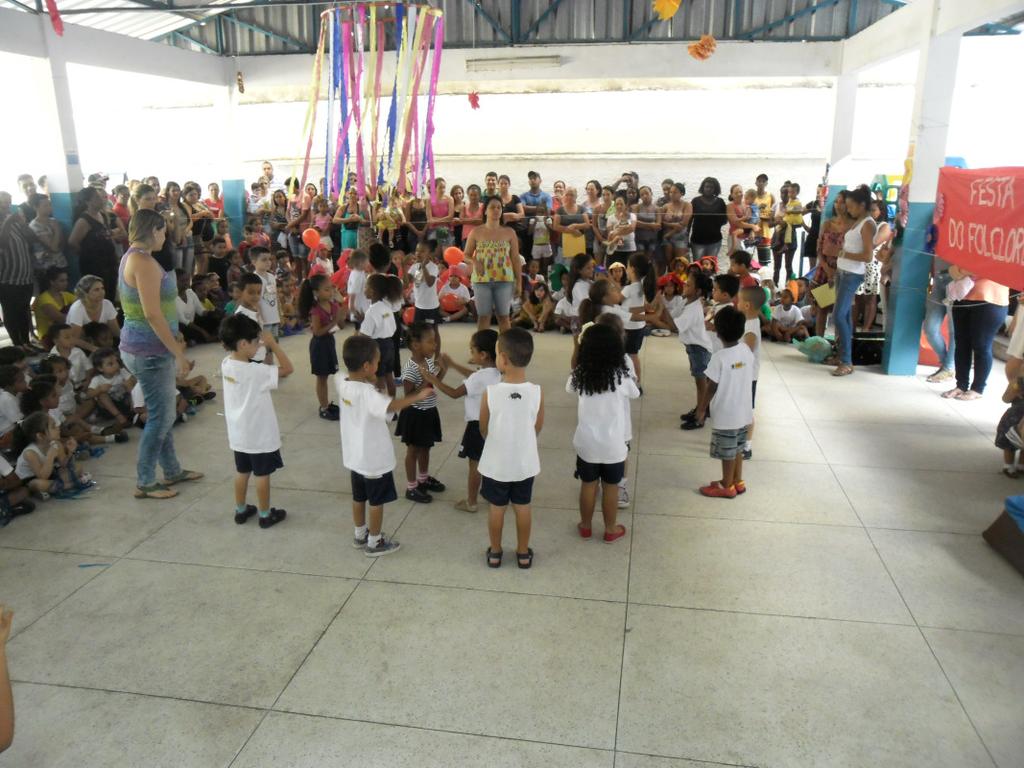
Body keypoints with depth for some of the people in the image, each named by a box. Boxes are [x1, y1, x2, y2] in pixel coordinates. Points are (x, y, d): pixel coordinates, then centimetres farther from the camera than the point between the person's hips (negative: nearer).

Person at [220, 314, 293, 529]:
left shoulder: (226, 364, -5)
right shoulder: (256, 371, -27)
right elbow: (288, 369, -23)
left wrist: (264, 346, 0)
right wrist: (273, 344, -19)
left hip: (239, 434, 7)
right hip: (260, 434, -7)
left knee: (242, 471, 19)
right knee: (262, 474, 7)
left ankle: (241, 510, 32)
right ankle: (265, 515, 20)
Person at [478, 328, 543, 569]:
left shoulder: (490, 393, -22)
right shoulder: (537, 392, -17)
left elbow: (483, 430, -6)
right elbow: (538, 428, -2)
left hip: (496, 463, -1)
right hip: (525, 463, 1)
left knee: (497, 508, 17)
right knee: (523, 507, 18)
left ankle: (495, 552, 32)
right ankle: (523, 553, 32)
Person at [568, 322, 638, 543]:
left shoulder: (579, 374, -10)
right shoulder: (620, 376, -16)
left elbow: (569, 388, 13)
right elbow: (635, 394, 3)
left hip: (587, 442, 2)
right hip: (613, 444, -2)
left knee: (588, 485, 18)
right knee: (610, 487, 14)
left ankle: (585, 526, 32)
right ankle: (610, 530, 28)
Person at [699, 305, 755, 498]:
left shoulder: (719, 357, -22)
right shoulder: (747, 350, -3)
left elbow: (712, 387, -17)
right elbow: (751, 380, 6)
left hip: (725, 413, -7)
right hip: (743, 410, 7)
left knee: (727, 452, 8)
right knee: (737, 448, 21)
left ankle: (727, 486, 22)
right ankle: (737, 482, 34)